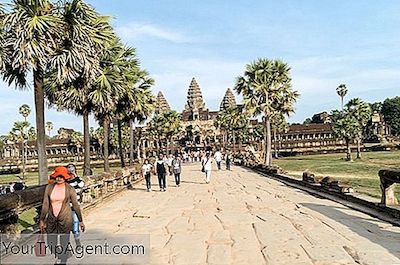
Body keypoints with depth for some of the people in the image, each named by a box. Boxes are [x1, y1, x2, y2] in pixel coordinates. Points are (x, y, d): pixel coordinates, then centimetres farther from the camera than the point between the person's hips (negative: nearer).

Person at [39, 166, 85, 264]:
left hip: (65, 219, -3)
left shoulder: (70, 189, -8)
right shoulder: (49, 187, -2)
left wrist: (80, 221, 2)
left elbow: (76, 205, -1)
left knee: (64, 243, 3)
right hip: (51, 219, 3)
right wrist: (41, 220, 4)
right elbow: (45, 204, 3)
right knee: (51, 243, 11)